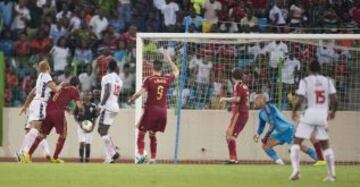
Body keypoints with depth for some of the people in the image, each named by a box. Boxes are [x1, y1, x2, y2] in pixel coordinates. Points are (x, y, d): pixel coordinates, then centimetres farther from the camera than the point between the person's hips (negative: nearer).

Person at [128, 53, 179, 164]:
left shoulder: (149, 79, -7)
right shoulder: (167, 79, 4)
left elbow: (140, 93, -13)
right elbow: (176, 71, 24)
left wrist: (131, 99, 4)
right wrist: (168, 60, 30)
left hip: (151, 109, -4)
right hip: (162, 110, 4)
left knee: (141, 133, 4)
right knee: (152, 134, 16)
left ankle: (141, 154, -14)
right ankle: (153, 158, 11)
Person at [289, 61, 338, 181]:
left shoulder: (305, 81, -3)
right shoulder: (327, 81, 6)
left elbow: (300, 100, -11)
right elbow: (334, 100, 2)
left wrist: (294, 111, 7)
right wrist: (333, 111, 21)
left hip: (310, 114, -3)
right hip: (323, 115, 3)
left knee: (296, 142, 3)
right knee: (325, 145, 16)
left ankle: (296, 169, -15)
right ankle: (331, 174, 13)